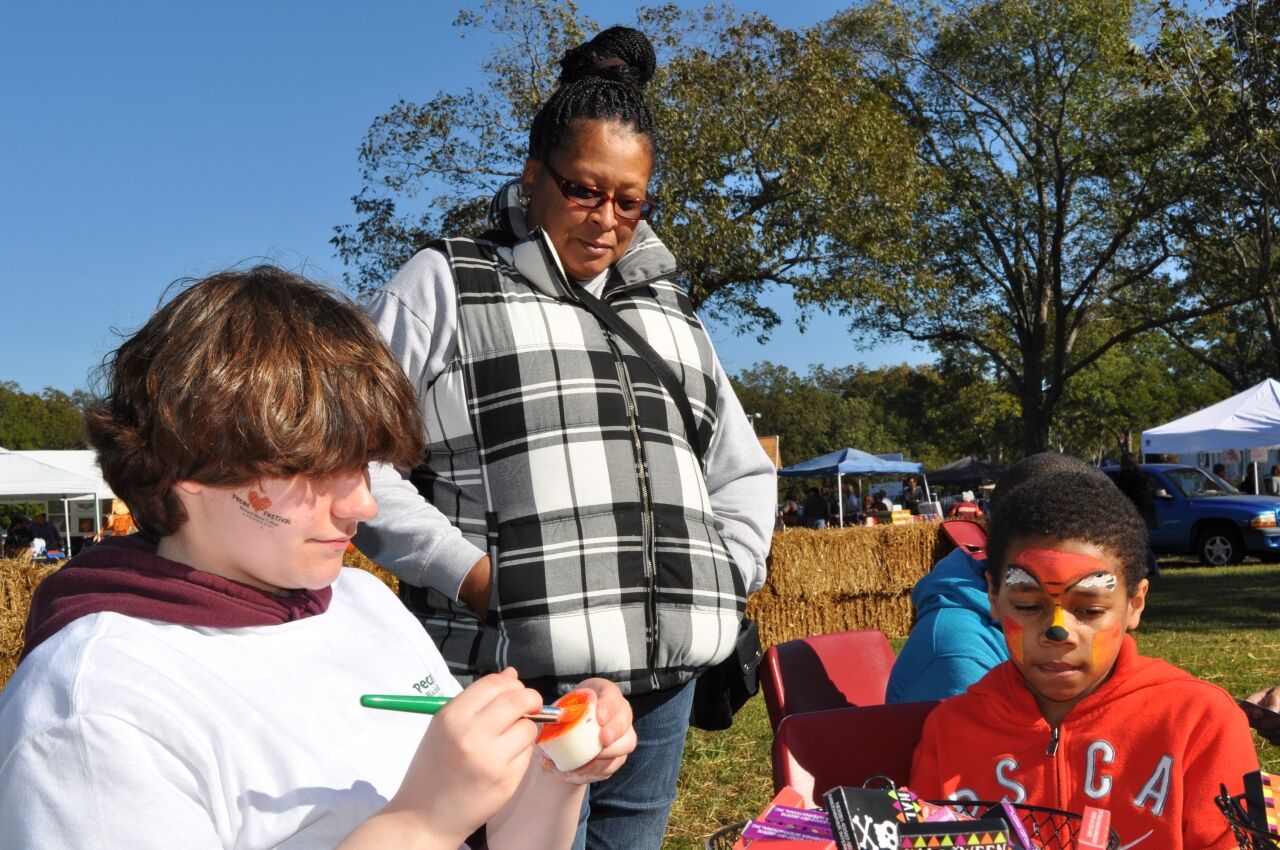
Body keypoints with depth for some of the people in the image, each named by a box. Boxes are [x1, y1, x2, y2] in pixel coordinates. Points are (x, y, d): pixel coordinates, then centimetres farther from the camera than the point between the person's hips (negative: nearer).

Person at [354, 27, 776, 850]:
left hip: (664, 676, 5)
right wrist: (470, 572, -13)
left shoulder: (668, 309, 21)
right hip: (517, 674, -5)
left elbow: (745, 471, 27)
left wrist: (728, 580, 11)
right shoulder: (446, 285, 4)